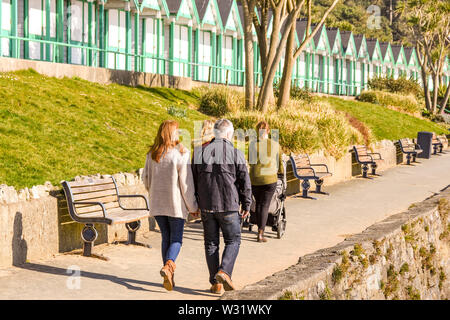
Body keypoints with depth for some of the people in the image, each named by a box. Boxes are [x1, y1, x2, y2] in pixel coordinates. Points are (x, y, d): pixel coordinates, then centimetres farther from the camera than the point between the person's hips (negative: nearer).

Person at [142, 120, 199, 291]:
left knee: (165, 237, 14)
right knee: (176, 238, 5)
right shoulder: (181, 154, -13)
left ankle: (169, 276, 14)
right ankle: (168, 265, -21)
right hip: (176, 203, -4)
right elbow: (186, 184, -12)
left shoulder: (152, 154, 2)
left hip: (157, 203, 4)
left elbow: (146, 178, 11)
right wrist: (193, 206, -3)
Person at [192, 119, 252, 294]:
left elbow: (193, 180, 7)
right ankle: (224, 272, -11)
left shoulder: (200, 152, 3)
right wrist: (246, 204, 6)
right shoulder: (235, 153, -6)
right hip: (229, 207, -3)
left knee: (211, 243, 10)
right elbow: (244, 182, -4)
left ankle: (215, 283, 10)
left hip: (206, 207, 3)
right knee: (233, 241, 10)